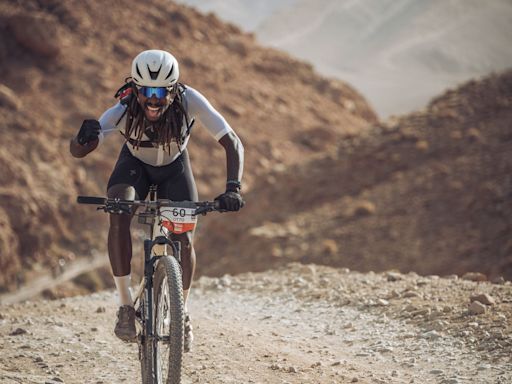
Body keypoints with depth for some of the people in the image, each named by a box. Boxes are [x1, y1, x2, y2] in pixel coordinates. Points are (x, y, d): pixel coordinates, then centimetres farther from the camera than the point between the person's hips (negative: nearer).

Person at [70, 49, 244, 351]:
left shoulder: (190, 101, -36)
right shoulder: (124, 110, -36)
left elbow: (232, 143, -33)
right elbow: (77, 151, -39)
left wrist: (233, 188, -47)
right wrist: (84, 137, -63)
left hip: (175, 167, 1)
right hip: (135, 164, -1)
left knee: (185, 240, -9)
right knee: (119, 216, -30)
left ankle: (182, 313, 17)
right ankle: (126, 306, -19)